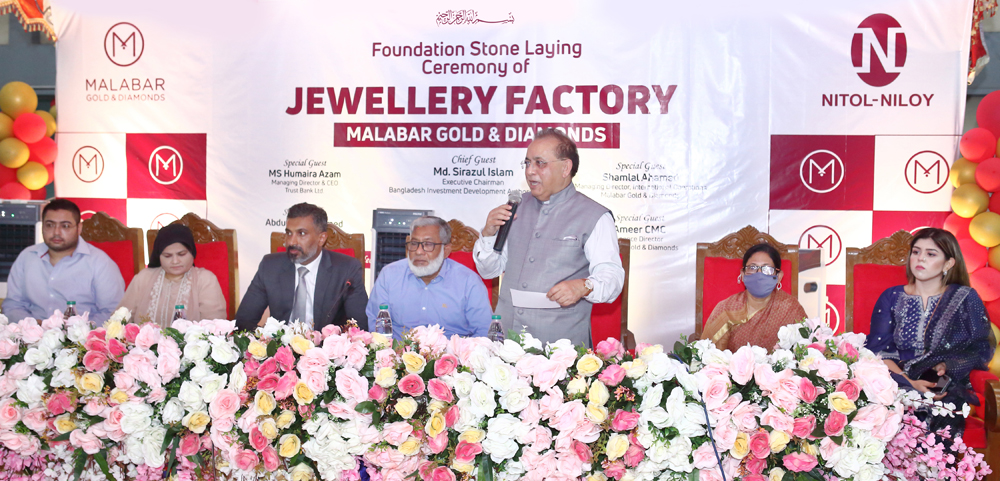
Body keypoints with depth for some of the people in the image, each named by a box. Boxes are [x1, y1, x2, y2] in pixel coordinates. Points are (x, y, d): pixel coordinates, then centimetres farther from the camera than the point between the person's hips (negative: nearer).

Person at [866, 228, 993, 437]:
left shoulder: (966, 298, 12)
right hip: (897, 387, 1)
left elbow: (982, 349, 7)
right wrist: (910, 383, -14)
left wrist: (948, 366, -13)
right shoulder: (891, 297, 14)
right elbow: (878, 350, 3)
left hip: (947, 390, 0)